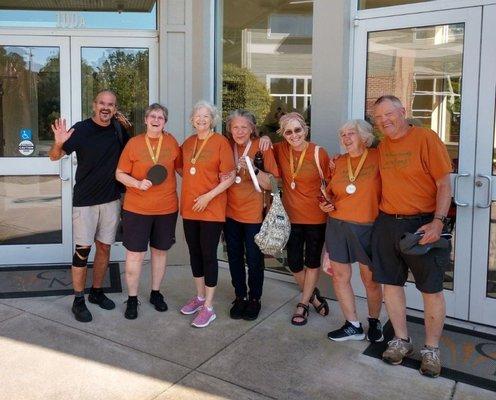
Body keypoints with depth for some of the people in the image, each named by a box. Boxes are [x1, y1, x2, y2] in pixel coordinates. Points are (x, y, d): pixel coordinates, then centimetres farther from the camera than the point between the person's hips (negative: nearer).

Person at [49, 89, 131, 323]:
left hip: (111, 199, 4)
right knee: (83, 249, -3)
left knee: (104, 247, 11)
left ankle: (97, 292, 27)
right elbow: (54, 157, -14)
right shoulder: (82, 129, -10)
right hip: (85, 200, -4)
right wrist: (59, 143, -33)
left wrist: (126, 128, 4)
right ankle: (78, 300, 9)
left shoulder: (119, 129, 3)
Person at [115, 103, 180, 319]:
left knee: (160, 250, 14)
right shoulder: (133, 143, -4)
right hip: (137, 208, -2)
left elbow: (179, 167, 14)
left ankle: (156, 293, 32)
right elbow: (120, 174, -1)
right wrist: (138, 183, -18)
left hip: (166, 208, 2)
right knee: (135, 253, 1)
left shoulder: (171, 141, 2)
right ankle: (132, 299, 18)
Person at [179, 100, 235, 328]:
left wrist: (209, 196, -18)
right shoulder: (188, 143, 9)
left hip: (212, 208, -6)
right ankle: (199, 297, 31)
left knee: (208, 255, 0)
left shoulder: (221, 142, -9)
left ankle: (208, 307, 10)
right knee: (194, 253, 14)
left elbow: (230, 177, -11)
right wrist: (186, 196, 7)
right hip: (189, 208, 6)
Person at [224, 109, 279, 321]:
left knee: (254, 259, 6)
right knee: (234, 257, 13)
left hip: (254, 213, -3)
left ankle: (254, 299, 25)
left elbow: (271, 184, -12)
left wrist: (253, 169, -26)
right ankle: (240, 297, 29)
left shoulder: (262, 147, -10)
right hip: (230, 212, 4)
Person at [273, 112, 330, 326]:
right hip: (291, 217, 2)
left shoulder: (319, 153, -12)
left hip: (316, 217, -2)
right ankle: (313, 295, 36)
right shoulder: (280, 150, -5)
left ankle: (303, 304, 30)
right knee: (294, 263, 9)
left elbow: (331, 182, -3)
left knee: (312, 262, 12)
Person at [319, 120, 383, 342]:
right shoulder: (339, 162, 10)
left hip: (368, 227, -4)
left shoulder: (378, 157, -3)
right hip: (337, 224, 4)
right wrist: (325, 203, 0)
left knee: (370, 279, 6)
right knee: (340, 276, 7)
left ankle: (374, 322, 30)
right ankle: (353, 326, 22)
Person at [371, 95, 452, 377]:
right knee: (391, 283, 11)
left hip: (423, 224, -5)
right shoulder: (381, 146, 8)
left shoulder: (426, 138, -9)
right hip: (387, 223, 6)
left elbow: (444, 185, -11)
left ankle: (432, 349, 22)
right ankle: (402, 341, 29)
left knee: (432, 289, 4)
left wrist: (438, 221, -20)